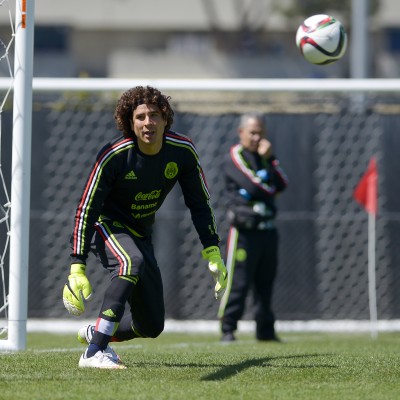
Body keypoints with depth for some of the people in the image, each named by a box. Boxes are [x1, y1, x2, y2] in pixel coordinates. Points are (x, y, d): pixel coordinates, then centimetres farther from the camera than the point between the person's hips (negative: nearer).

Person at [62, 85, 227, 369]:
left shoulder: (183, 151, -13)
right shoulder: (114, 155, -25)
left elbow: (200, 204, 0)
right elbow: (86, 210, -21)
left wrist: (213, 254, -7)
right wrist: (77, 268, -27)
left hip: (141, 233, 5)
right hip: (108, 224, -5)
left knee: (152, 326, 3)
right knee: (132, 262, -40)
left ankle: (95, 333, 33)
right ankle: (93, 353, -42)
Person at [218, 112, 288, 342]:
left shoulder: (265, 155, 19)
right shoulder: (235, 157, -3)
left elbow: (282, 185, 5)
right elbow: (253, 186, -16)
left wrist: (269, 159, -4)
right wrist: (271, 189, 3)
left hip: (268, 228, 7)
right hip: (245, 230, -7)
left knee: (266, 282, 10)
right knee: (238, 282, -9)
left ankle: (266, 330, 16)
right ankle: (228, 330, -6)